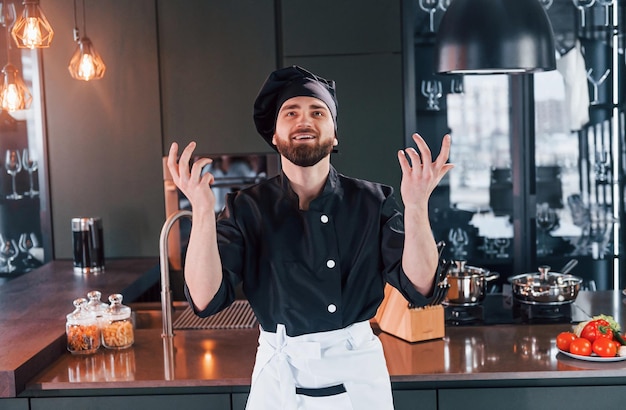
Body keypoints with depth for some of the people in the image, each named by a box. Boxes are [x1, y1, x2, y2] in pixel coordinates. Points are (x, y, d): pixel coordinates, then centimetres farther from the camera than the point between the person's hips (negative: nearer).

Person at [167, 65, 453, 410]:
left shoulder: (373, 202, -5)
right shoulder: (247, 208, -6)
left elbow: (419, 286, -14)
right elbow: (205, 299, -16)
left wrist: (416, 205, -28)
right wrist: (202, 209, -28)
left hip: (358, 373, 1)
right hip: (279, 376, 0)